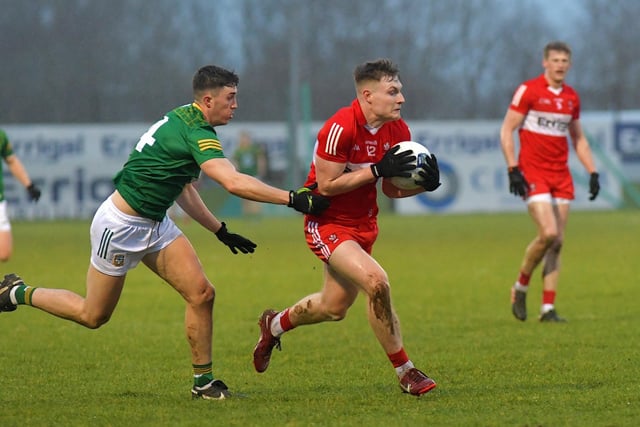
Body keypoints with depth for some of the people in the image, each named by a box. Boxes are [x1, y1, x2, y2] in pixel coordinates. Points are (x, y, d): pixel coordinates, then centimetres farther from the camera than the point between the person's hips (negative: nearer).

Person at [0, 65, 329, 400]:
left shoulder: (183, 120, 6)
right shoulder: (196, 133, -25)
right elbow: (234, 183, -37)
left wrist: (220, 230, 16)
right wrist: (292, 198, -36)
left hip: (154, 224, 9)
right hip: (121, 225, -9)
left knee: (201, 293, -4)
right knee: (93, 315, 7)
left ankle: (203, 381, 4)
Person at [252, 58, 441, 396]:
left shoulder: (398, 131, -3)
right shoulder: (340, 128, -24)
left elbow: (391, 188, 5)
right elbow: (326, 184, -24)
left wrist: (422, 183, -15)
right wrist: (377, 169, -29)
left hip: (363, 224, 8)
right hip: (328, 224, -8)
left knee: (334, 307, 18)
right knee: (376, 282, -27)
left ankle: (275, 325, 48)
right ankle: (405, 372, -14)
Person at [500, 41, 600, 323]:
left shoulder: (571, 98, 12)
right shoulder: (528, 91, -5)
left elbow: (579, 139, 22)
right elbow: (507, 130, -6)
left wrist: (592, 172, 12)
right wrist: (513, 169, -14)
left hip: (561, 177, 6)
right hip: (533, 173, -6)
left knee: (558, 242, 0)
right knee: (548, 233, -18)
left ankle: (548, 309, 2)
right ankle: (520, 288, 4)